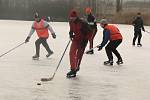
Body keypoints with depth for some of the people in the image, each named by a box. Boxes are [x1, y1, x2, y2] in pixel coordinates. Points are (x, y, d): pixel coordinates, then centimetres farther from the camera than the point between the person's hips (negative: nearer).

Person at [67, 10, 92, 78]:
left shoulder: (82, 23, -23)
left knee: (78, 55, -7)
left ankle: (76, 69, -5)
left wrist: (85, 40, -18)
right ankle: (73, 68, 20)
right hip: (75, 39, 7)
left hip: (82, 41, -7)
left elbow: (89, 32, -17)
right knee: (71, 53, 3)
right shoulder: (71, 23, -2)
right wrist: (71, 34, 0)